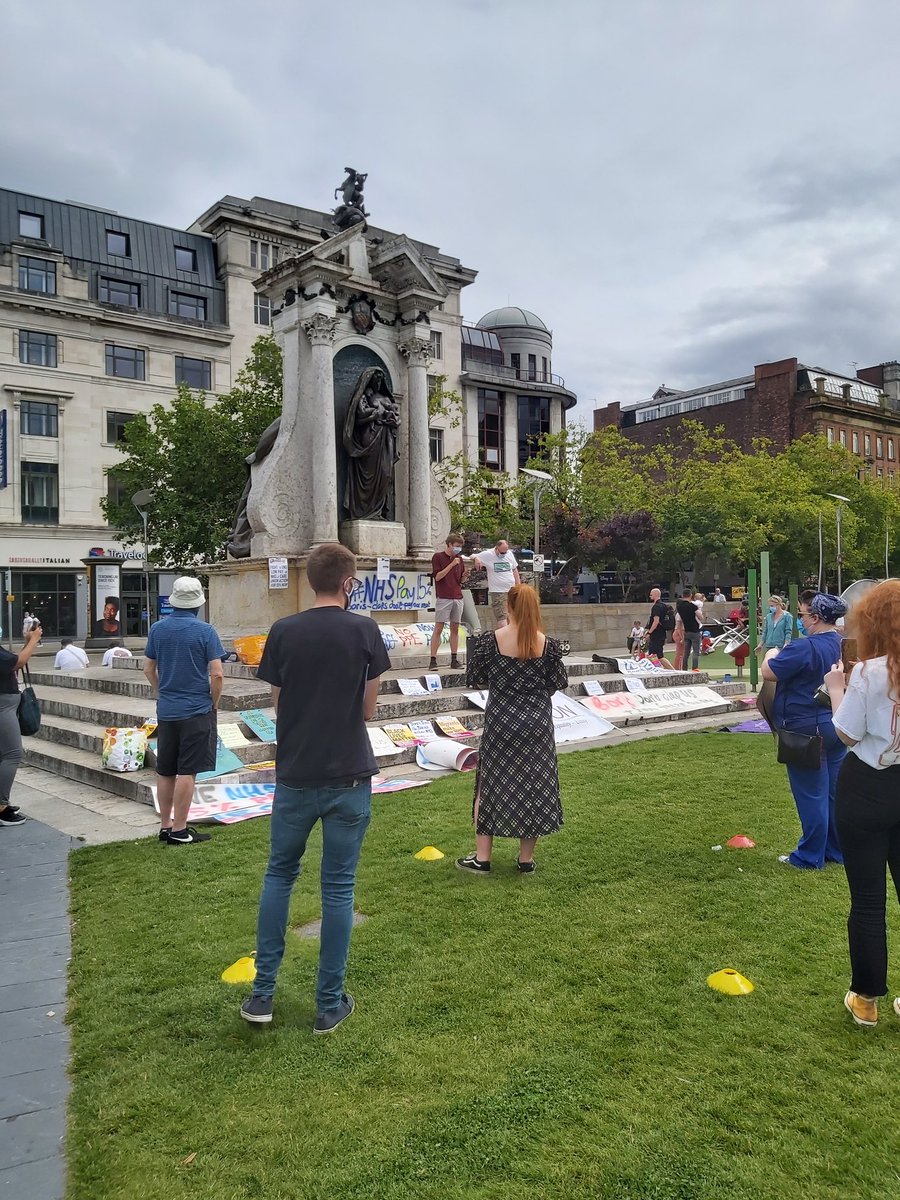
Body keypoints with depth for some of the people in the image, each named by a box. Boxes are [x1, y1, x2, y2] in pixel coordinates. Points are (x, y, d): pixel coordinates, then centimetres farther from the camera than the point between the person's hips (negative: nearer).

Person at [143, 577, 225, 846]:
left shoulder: (158, 629, 3)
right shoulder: (205, 631, -12)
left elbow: (149, 669, 11)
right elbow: (217, 674, -14)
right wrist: (214, 702, 1)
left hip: (166, 710, 5)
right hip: (196, 711, -5)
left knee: (165, 772, 13)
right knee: (187, 772, 0)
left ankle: (165, 826, 22)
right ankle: (179, 831, 4)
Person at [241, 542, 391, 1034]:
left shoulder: (283, 632, -3)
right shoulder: (363, 630, -8)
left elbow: (277, 703, 5)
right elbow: (369, 709, -1)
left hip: (295, 776, 2)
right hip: (348, 777, -1)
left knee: (279, 875, 19)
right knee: (338, 887, 9)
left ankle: (262, 993, 24)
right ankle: (330, 1004, 19)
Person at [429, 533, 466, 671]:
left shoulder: (459, 559, 14)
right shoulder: (438, 557, -1)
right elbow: (437, 576, -10)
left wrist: (465, 575, -4)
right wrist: (452, 564, -14)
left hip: (457, 597, 5)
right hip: (443, 598, -5)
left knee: (455, 628, 6)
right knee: (438, 628, -7)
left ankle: (454, 660, 9)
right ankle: (433, 661, -7)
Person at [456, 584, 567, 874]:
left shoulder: (490, 640, -12)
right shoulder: (548, 644, -8)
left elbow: (473, 679, -4)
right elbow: (560, 682, 1)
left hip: (500, 722, -1)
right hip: (537, 722, 1)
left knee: (491, 783, 12)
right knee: (535, 785, 12)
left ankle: (481, 857, 17)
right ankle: (526, 858, 19)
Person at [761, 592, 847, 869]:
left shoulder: (804, 647, -22)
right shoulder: (845, 645, 6)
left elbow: (769, 672, -18)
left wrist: (772, 655, 2)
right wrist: (786, 654, 20)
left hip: (807, 730, -8)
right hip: (838, 728, 8)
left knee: (811, 794, 2)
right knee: (835, 792, 15)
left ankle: (811, 857, 13)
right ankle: (837, 851, 26)